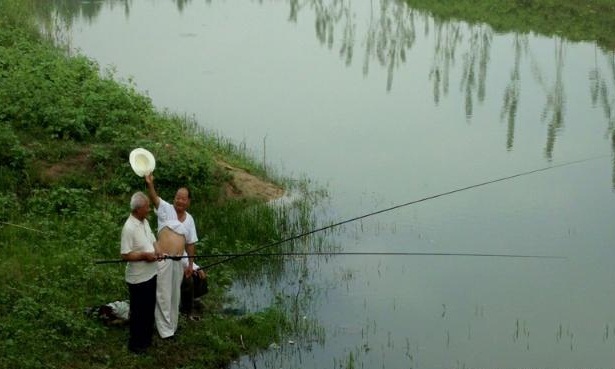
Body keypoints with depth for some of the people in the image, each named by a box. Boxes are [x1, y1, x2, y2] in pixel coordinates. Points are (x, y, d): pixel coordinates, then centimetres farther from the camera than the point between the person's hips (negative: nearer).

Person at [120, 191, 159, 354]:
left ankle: (147, 338, 35)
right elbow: (125, 255, -24)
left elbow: (152, 241, 15)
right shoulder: (129, 228, -24)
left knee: (149, 309, 20)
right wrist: (144, 255, -26)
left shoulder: (145, 222, 4)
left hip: (150, 274, 9)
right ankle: (136, 343, 19)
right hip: (138, 278, -8)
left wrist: (157, 251, -5)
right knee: (138, 312, 5)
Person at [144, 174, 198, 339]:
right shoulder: (166, 209, -7)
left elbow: (190, 243, 14)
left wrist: (190, 264, 14)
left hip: (178, 261, 5)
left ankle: (172, 325, 32)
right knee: (163, 295, 1)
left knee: (175, 295, 17)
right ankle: (165, 330, 9)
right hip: (163, 260, -5)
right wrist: (149, 183, -47)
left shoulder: (189, 219, 8)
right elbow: (154, 198, -27)